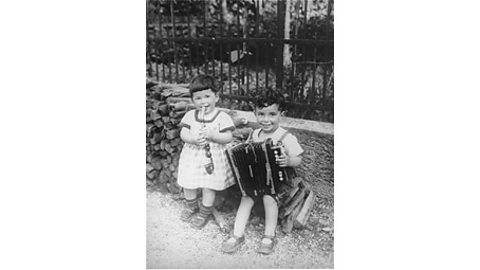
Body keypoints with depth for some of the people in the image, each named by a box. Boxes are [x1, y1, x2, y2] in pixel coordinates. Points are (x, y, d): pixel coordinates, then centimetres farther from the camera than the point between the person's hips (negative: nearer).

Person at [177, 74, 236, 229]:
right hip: (192, 157, 4)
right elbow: (183, 133, -2)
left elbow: (228, 138, -12)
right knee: (188, 185, 14)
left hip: (213, 158, -3)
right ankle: (192, 207, 43)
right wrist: (193, 139, -22)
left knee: (208, 187, 5)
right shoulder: (190, 115, 0)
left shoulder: (222, 117, -9)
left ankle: (205, 213, 31)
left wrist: (213, 135, -27)